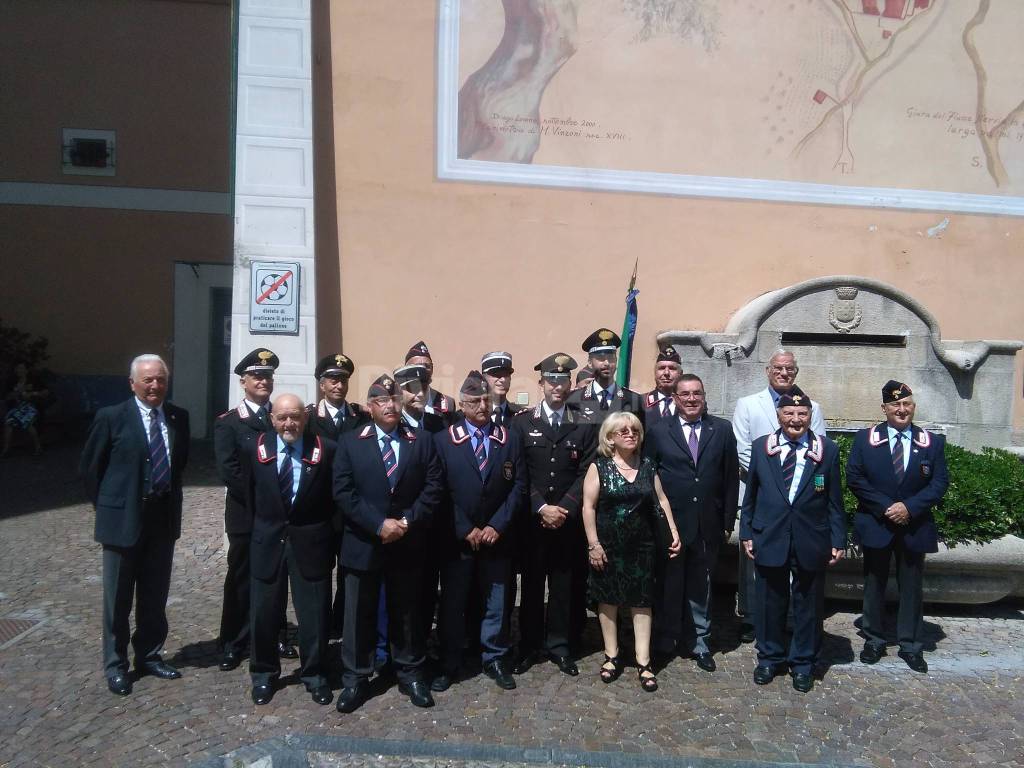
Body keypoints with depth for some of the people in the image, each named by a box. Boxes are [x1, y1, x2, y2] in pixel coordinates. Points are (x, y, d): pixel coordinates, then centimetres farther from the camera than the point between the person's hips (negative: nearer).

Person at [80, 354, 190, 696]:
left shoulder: (178, 417, 2)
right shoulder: (111, 417, -10)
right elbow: (89, 467, -1)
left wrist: (170, 498, 10)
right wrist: (108, 507, 0)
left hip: (164, 518, 4)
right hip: (124, 520, -4)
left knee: (155, 597, 15)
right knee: (118, 599, 9)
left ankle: (149, 655, 31)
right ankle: (115, 665, 24)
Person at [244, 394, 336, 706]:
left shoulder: (326, 450, -6)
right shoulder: (254, 448, -1)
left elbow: (334, 497, 2)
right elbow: (248, 494, 9)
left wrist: (326, 532, 1)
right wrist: (259, 528, 9)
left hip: (310, 542, -1)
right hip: (268, 541, 2)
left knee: (314, 613, 7)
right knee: (264, 612, 12)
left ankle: (314, 674, 25)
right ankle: (264, 673, 32)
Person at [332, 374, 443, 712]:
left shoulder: (422, 441, 4)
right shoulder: (349, 442, 1)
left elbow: (432, 487, -2)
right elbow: (343, 493, -7)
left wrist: (408, 521, -14)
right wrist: (378, 525, -16)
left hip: (408, 543, 1)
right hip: (363, 543, 0)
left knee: (407, 612, 12)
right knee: (359, 614, 9)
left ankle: (411, 674, 27)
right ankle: (355, 679, 23)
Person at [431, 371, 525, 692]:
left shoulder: (510, 439, 4)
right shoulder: (443, 440, -1)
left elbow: (518, 486, 0)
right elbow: (441, 492, -5)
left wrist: (497, 525, -9)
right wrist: (465, 530, -10)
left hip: (497, 537, 2)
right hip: (457, 539, -1)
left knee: (496, 602, 10)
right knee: (452, 603, 8)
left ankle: (494, 659, 26)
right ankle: (449, 665, 21)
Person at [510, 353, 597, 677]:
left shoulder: (584, 425, 4)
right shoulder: (522, 422, 2)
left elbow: (586, 473, -1)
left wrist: (564, 509, -12)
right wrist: (541, 508, -12)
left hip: (569, 521, 1)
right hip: (531, 519, 0)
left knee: (564, 584, 8)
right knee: (531, 584, 8)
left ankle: (558, 645, 21)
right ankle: (529, 646, 20)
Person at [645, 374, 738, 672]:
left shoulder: (722, 429, 2)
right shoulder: (658, 431, -2)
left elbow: (731, 477, 4)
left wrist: (728, 521, 1)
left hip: (707, 525, 2)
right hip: (669, 522, -1)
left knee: (700, 585, 14)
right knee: (668, 584, 9)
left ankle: (698, 642, 29)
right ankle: (664, 642, 25)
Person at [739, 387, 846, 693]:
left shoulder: (827, 450, 0)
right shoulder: (761, 447, 2)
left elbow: (834, 500, 2)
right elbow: (750, 494, 7)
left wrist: (838, 540, -1)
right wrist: (746, 533, 4)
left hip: (811, 541, 0)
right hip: (769, 538, 1)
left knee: (808, 604, 11)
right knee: (769, 602, 11)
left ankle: (803, 663, 29)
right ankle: (769, 657, 29)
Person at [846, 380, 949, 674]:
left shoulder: (932, 442, 1)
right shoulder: (865, 438, -2)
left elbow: (939, 482, -3)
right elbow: (854, 478, -6)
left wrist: (909, 507, -16)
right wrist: (885, 507, -15)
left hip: (915, 526, 1)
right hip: (876, 525, 0)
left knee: (912, 588, 9)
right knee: (874, 585, 10)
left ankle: (910, 645, 21)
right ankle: (874, 640, 23)